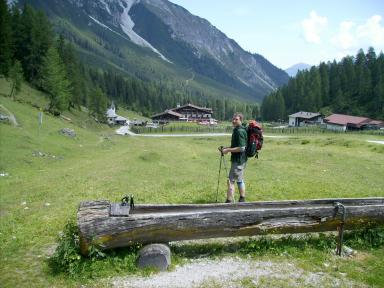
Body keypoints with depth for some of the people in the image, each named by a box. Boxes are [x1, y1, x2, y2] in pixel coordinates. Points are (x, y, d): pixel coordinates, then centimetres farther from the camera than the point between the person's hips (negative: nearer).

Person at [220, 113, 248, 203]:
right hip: (239, 159, 11)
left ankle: (229, 201, -1)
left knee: (231, 180, -6)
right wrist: (227, 148, 9)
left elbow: (242, 148, -23)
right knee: (239, 180, 19)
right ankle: (242, 200, 31)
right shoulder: (237, 130, 13)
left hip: (238, 160, -11)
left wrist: (228, 150, -18)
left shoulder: (240, 131, -19)